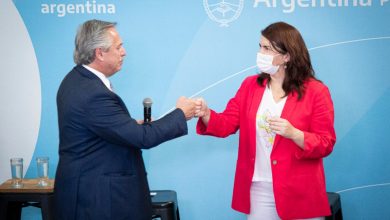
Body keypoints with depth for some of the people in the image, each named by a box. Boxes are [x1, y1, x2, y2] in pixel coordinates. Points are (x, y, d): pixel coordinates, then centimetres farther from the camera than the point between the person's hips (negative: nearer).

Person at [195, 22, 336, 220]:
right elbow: (227, 123, 2)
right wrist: (206, 115, -18)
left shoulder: (316, 91, -7)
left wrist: (293, 133, -26)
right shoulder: (250, 85, 6)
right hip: (258, 189, 3)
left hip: (299, 192, -3)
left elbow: (326, 144, -9)